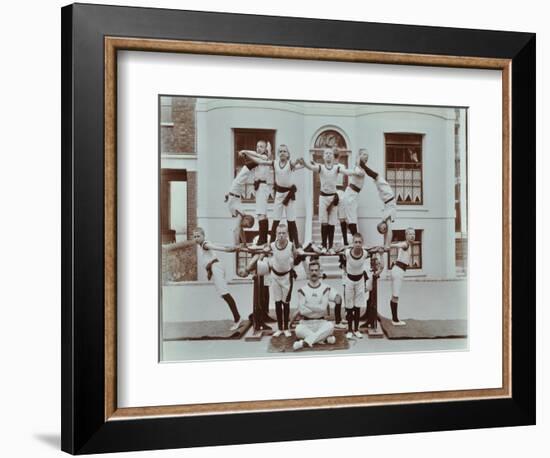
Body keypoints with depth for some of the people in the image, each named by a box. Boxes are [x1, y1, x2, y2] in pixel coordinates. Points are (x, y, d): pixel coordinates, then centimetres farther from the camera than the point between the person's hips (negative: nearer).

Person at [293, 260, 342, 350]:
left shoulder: (325, 288, 3)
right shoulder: (302, 290, 1)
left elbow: (323, 308, -11)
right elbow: (302, 310, -9)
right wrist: (317, 307, -11)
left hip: (321, 323, 1)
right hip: (306, 323, -1)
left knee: (330, 325, -32)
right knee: (298, 329, -33)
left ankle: (305, 341, -34)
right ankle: (324, 338, -24)